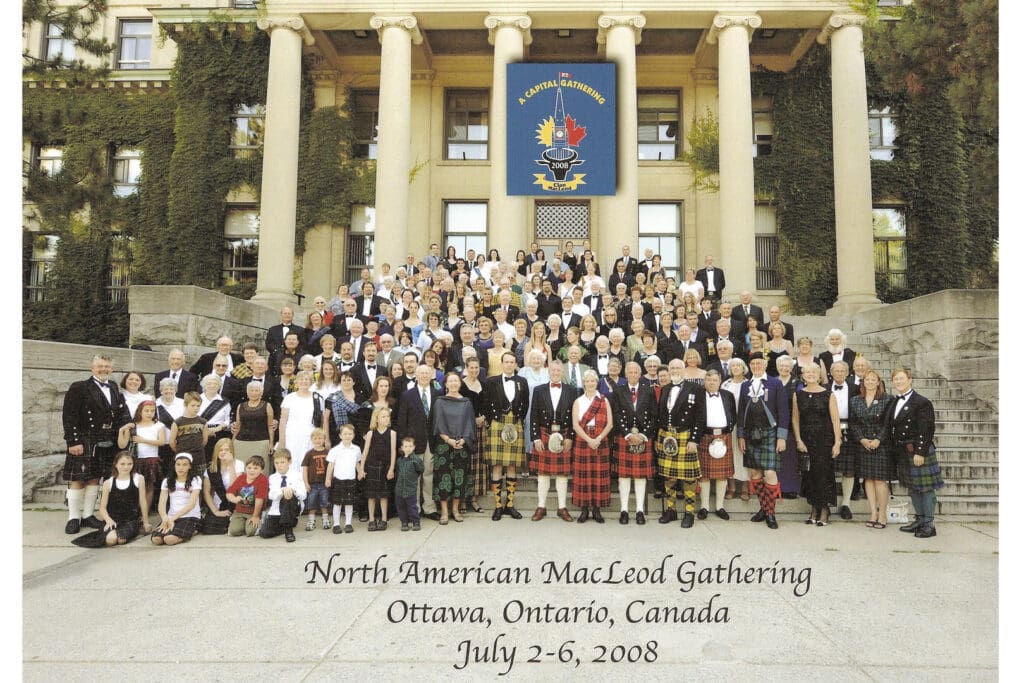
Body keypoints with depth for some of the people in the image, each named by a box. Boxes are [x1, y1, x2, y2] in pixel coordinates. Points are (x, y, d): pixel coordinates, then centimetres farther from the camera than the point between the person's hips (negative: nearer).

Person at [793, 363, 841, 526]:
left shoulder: (828, 395, -2)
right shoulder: (798, 395, 5)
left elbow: (835, 420, -4)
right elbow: (795, 419, 7)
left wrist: (837, 443, -8)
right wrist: (798, 440, -1)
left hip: (824, 439, -3)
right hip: (806, 439, 3)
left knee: (823, 473, -4)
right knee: (809, 474, 4)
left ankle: (824, 512, 8)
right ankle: (814, 510, 16)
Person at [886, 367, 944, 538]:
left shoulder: (921, 402, -11)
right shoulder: (895, 403, 13)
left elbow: (927, 430, -15)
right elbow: (890, 428, 16)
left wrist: (920, 452, -20)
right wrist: (895, 450, 11)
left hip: (918, 451, -8)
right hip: (902, 452, 8)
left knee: (925, 487, -2)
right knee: (912, 487, 15)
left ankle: (929, 524, 5)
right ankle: (919, 520, 25)